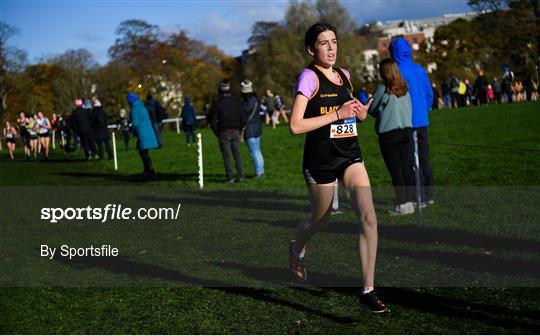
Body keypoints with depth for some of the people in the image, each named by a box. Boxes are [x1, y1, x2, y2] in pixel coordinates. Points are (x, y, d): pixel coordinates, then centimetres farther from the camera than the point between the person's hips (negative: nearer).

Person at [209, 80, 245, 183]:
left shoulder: (217, 104, -5)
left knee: (227, 156, 2)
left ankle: (230, 177, 1)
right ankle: (240, 176, 6)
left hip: (223, 133, -3)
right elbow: (243, 120, 3)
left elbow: (213, 121, -7)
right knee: (237, 154, 10)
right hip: (235, 132, 3)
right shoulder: (237, 103, 4)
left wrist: (217, 133, 4)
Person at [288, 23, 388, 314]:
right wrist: (338, 114, -20)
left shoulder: (344, 76, 11)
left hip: (350, 155, 5)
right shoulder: (309, 76, -11)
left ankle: (368, 291, -7)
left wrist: (360, 112, 5)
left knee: (369, 217, -11)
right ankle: (297, 249, 50)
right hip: (320, 159, -5)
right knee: (320, 221, 13)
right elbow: (295, 126, -20)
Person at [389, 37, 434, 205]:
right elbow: (429, 94, 12)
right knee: (424, 156, 14)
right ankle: (429, 195, 18)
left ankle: (420, 197, -1)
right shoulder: (420, 70, 7)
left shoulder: (398, 71, -12)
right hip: (422, 121, 7)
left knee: (411, 160, -1)